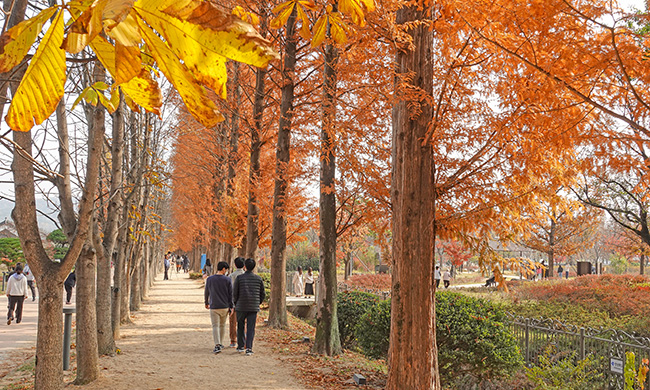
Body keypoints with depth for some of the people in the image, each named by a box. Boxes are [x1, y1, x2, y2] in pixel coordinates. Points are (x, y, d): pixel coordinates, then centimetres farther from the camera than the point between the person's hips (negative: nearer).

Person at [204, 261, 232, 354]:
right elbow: (230, 294, -3)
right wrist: (231, 307, 4)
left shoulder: (209, 279, 0)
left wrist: (206, 303, 27)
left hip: (213, 307, 0)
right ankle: (220, 344, 26)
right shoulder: (227, 280, -5)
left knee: (215, 326, -1)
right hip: (224, 307, 0)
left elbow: (206, 293, 10)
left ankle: (217, 345, -14)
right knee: (222, 325, 16)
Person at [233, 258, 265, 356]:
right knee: (251, 328, 2)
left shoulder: (239, 278, -3)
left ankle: (240, 346, 22)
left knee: (240, 326, 17)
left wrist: (236, 304, 14)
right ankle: (249, 348, -8)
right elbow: (262, 294, 6)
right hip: (254, 308, 1)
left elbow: (235, 294, -3)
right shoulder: (258, 278, 2)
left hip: (241, 307, 0)